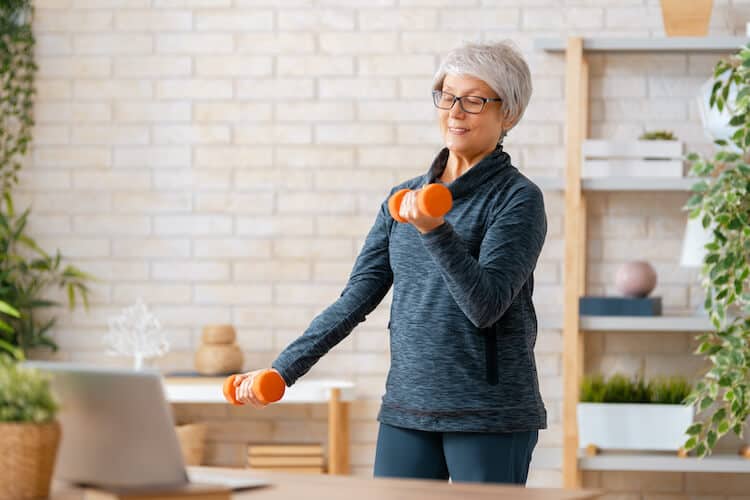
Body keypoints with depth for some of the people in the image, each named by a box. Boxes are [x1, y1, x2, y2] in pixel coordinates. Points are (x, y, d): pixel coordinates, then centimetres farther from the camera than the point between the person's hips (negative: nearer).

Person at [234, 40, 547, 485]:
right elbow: (357, 297, 10)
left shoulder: (519, 198, -5)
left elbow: (486, 305, -16)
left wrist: (435, 231, -29)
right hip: (406, 409, 5)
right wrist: (282, 370, 3)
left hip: (489, 415, -5)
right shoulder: (405, 198, 11)